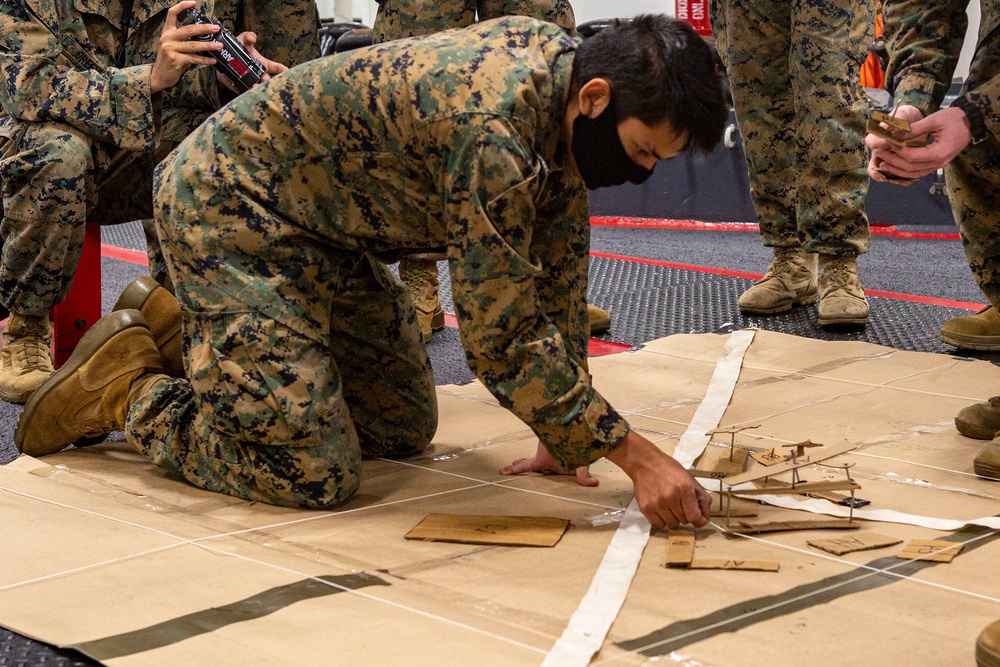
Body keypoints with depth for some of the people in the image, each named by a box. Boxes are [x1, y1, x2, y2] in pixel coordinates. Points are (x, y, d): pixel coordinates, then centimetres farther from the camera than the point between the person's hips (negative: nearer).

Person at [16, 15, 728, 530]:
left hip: (318, 220, 9)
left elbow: (561, 268, 4)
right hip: (226, 206, -9)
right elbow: (503, 342, -29)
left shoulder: (562, 63, -5)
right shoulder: (492, 133, -33)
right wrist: (634, 454, -25)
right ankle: (128, 388, 5)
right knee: (316, 475, -15)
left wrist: (566, 437, 4)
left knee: (407, 430, 13)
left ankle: (201, 333, 26)